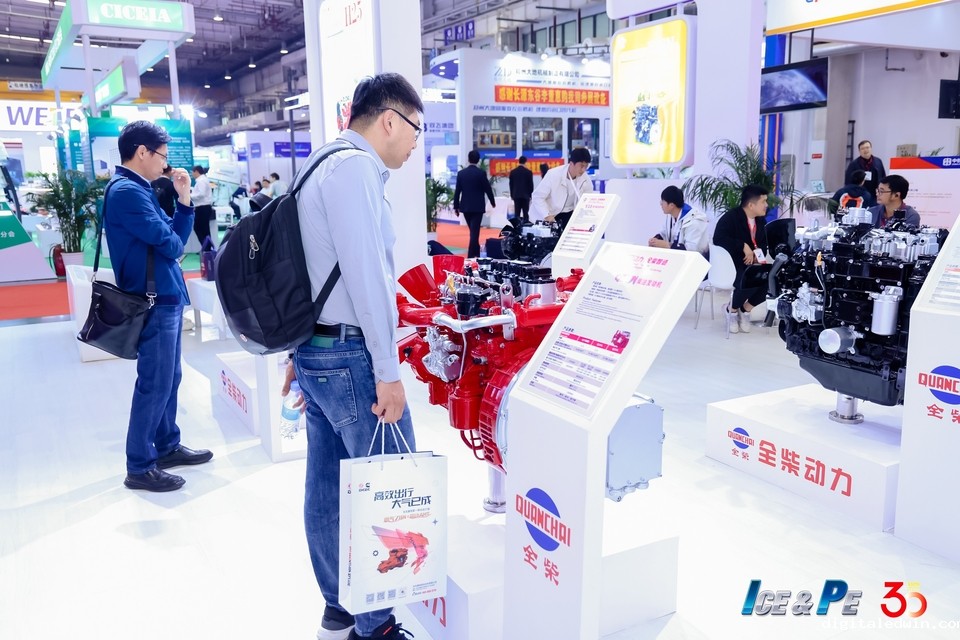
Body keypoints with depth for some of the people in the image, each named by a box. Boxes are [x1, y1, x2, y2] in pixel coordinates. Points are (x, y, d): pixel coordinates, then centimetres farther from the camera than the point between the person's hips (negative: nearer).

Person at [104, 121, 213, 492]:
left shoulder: (138, 189, 15)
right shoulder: (126, 191, -17)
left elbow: (174, 235, 12)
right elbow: (170, 245, -20)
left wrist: (184, 199, 2)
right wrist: (174, 238, 2)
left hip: (165, 298, 10)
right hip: (154, 301, -10)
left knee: (168, 379, 18)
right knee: (154, 385, -3)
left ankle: (167, 447, 31)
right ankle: (140, 467, 8)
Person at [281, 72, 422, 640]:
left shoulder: (323, 168, 18)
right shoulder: (356, 168, -13)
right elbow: (368, 277, -20)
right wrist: (388, 373, -19)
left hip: (314, 351, 10)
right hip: (351, 356, -10)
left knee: (328, 488, 16)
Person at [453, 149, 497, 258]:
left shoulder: (461, 173, 0)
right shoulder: (481, 173, -9)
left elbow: (457, 191, 1)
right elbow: (488, 189, -4)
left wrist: (456, 206, 9)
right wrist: (493, 202, 12)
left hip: (465, 206, 4)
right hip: (477, 207, -4)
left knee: (473, 230, 18)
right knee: (475, 231, -4)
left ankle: (476, 253, 28)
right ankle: (471, 256, -9)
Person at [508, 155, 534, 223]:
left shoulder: (513, 172, 4)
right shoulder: (528, 172, -6)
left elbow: (511, 184, 8)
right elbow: (530, 184, -3)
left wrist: (512, 195, 15)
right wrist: (531, 194, 7)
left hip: (516, 195, 3)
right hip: (525, 195, -3)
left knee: (517, 213, 3)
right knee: (525, 212, -2)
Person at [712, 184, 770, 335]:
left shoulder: (760, 220, 8)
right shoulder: (730, 217, -14)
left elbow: (763, 243, 19)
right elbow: (718, 239, -29)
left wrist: (759, 254, -5)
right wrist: (744, 247, -28)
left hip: (751, 263, 7)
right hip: (731, 265, -7)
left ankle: (745, 309, 2)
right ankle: (732, 309, -4)